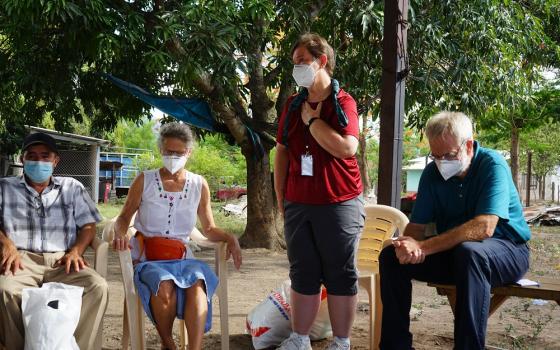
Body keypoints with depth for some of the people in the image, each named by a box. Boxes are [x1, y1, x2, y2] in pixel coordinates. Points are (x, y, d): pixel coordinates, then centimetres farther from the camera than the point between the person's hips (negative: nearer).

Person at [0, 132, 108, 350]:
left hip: (61, 261, 1)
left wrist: (76, 250, -4)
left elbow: (88, 226, 16)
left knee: (98, 286, -29)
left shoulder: (72, 187, 22)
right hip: (22, 260, -1)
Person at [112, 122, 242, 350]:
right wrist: (120, 235, -13)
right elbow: (124, 218, 10)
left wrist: (229, 238, -7)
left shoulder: (199, 186, 10)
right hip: (148, 258, -1)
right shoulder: (145, 181, 5)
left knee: (197, 283, -34)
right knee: (164, 286, -34)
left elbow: (209, 229, 14)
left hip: (181, 258, 1)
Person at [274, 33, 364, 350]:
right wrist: (280, 196, 8)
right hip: (298, 204, 5)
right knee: (303, 275, 11)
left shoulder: (343, 102, -5)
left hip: (339, 204, -5)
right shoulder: (293, 105, 10)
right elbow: (282, 151, 12)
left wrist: (312, 120, -11)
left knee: (340, 276, 4)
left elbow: (347, 148, -20)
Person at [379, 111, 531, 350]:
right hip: (454, 251, 6)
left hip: (506, 250, -6)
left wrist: (423, 247, -34)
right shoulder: (432, 172, -1)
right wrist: (408, 245, -27)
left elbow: (484, 228, -32)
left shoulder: (492, 165, -19)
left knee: (469, 252, -39)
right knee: (391, 256, -10)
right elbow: (417, 226, -1)